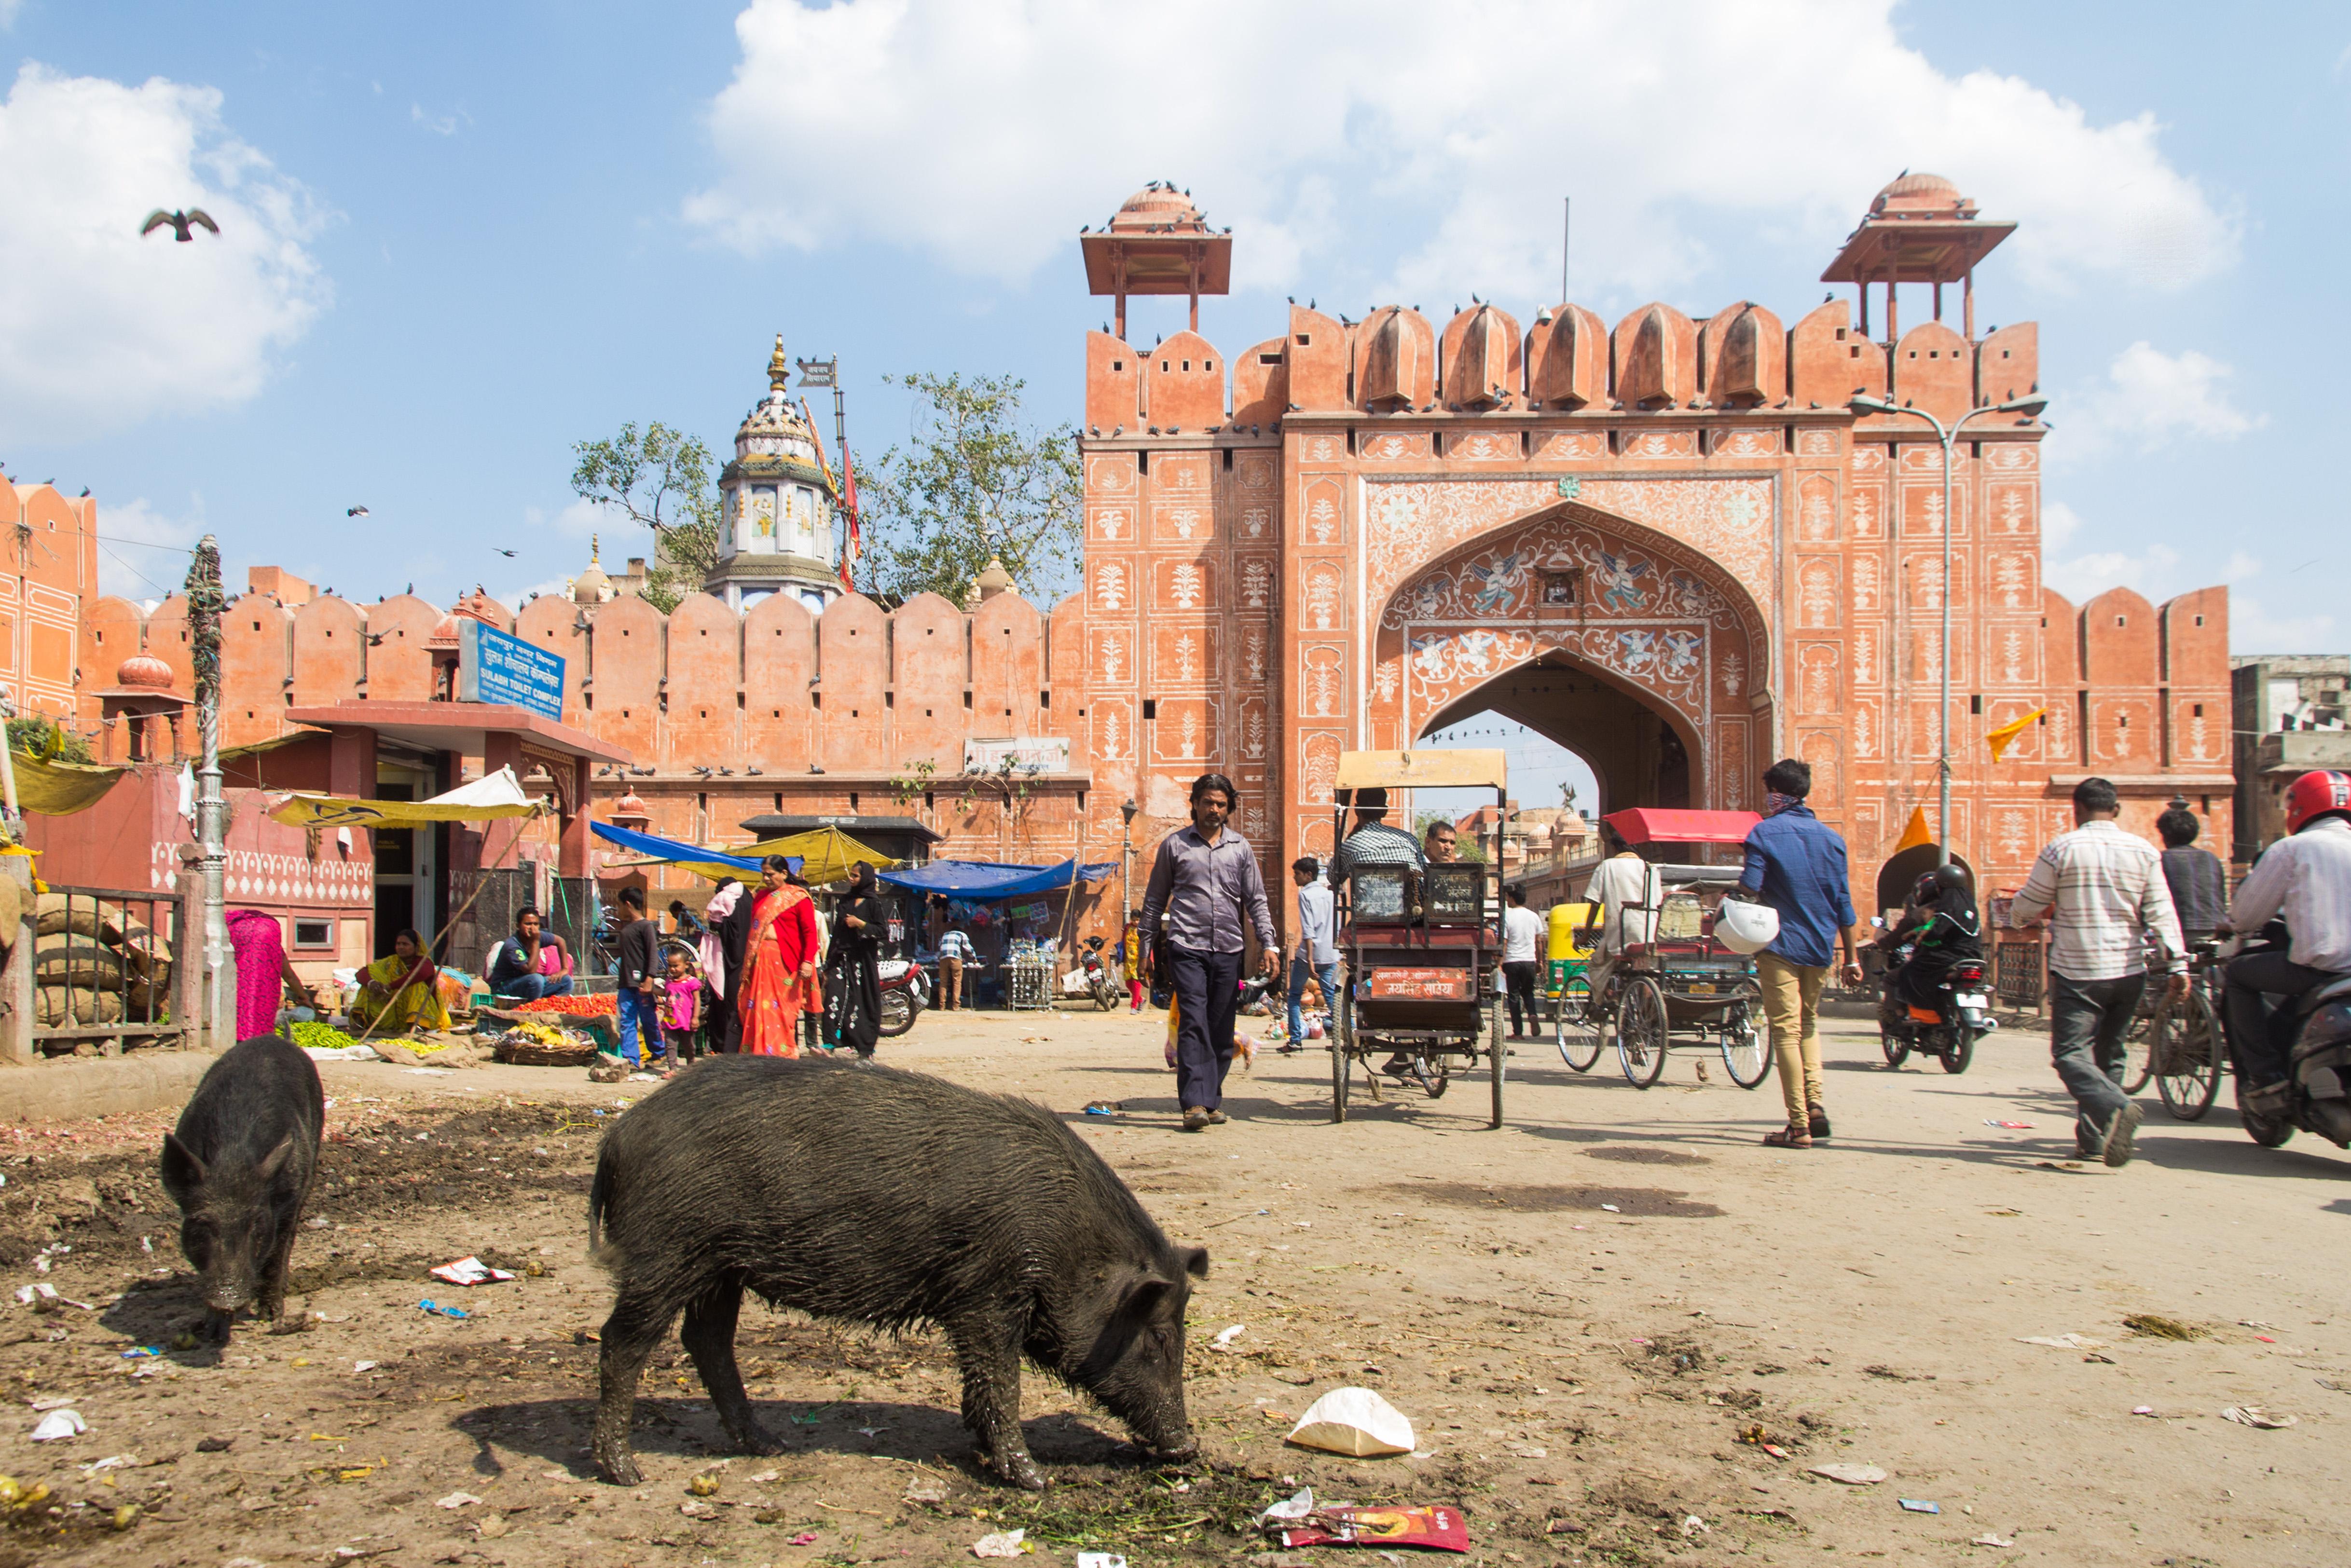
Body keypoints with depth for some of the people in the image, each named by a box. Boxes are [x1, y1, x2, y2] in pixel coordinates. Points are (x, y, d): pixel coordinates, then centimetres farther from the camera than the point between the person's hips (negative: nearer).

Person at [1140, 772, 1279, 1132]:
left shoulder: (1239, 848, 13)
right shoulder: (1174, 845, 8)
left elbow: (1257, 899, 13)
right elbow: (1155, 899, 13)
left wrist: (1268, 944, 2)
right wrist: (1148, 946, 9)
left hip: (1229, 950, 3)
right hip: (1187, 947, -3)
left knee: (1222, 1030, 5)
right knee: (1194, 1024, -13)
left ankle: (1212, 1099, 16)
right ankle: (1194, 1102, -17)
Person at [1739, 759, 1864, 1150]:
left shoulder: (1764, 833, -5)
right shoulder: (1830, 836, 8)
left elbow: (1748, 892, -14)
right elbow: (1844, 903, 7)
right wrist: (1851, 959, 11)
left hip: (1781, 945, -5)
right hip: (1821, 947, 5)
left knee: (1786, 1030, -1)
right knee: (1808, 1022, 22)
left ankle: (1799, 1127, -2)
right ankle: (1816, 1105, 8)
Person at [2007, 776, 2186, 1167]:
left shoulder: (2061, 849, -6)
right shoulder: (2144, 851, 3)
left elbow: (2025, 907, 0)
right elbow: (2162, 914, 0)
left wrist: (2017, 915, 23)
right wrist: (2178, 965, 2)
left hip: (2077, 973, -4)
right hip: (2128, 973, 4)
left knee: (2071, 1053, -5)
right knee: (2108, 1055, 16)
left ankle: (2114, 1107, -32)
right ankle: (2093, 1139, 17)